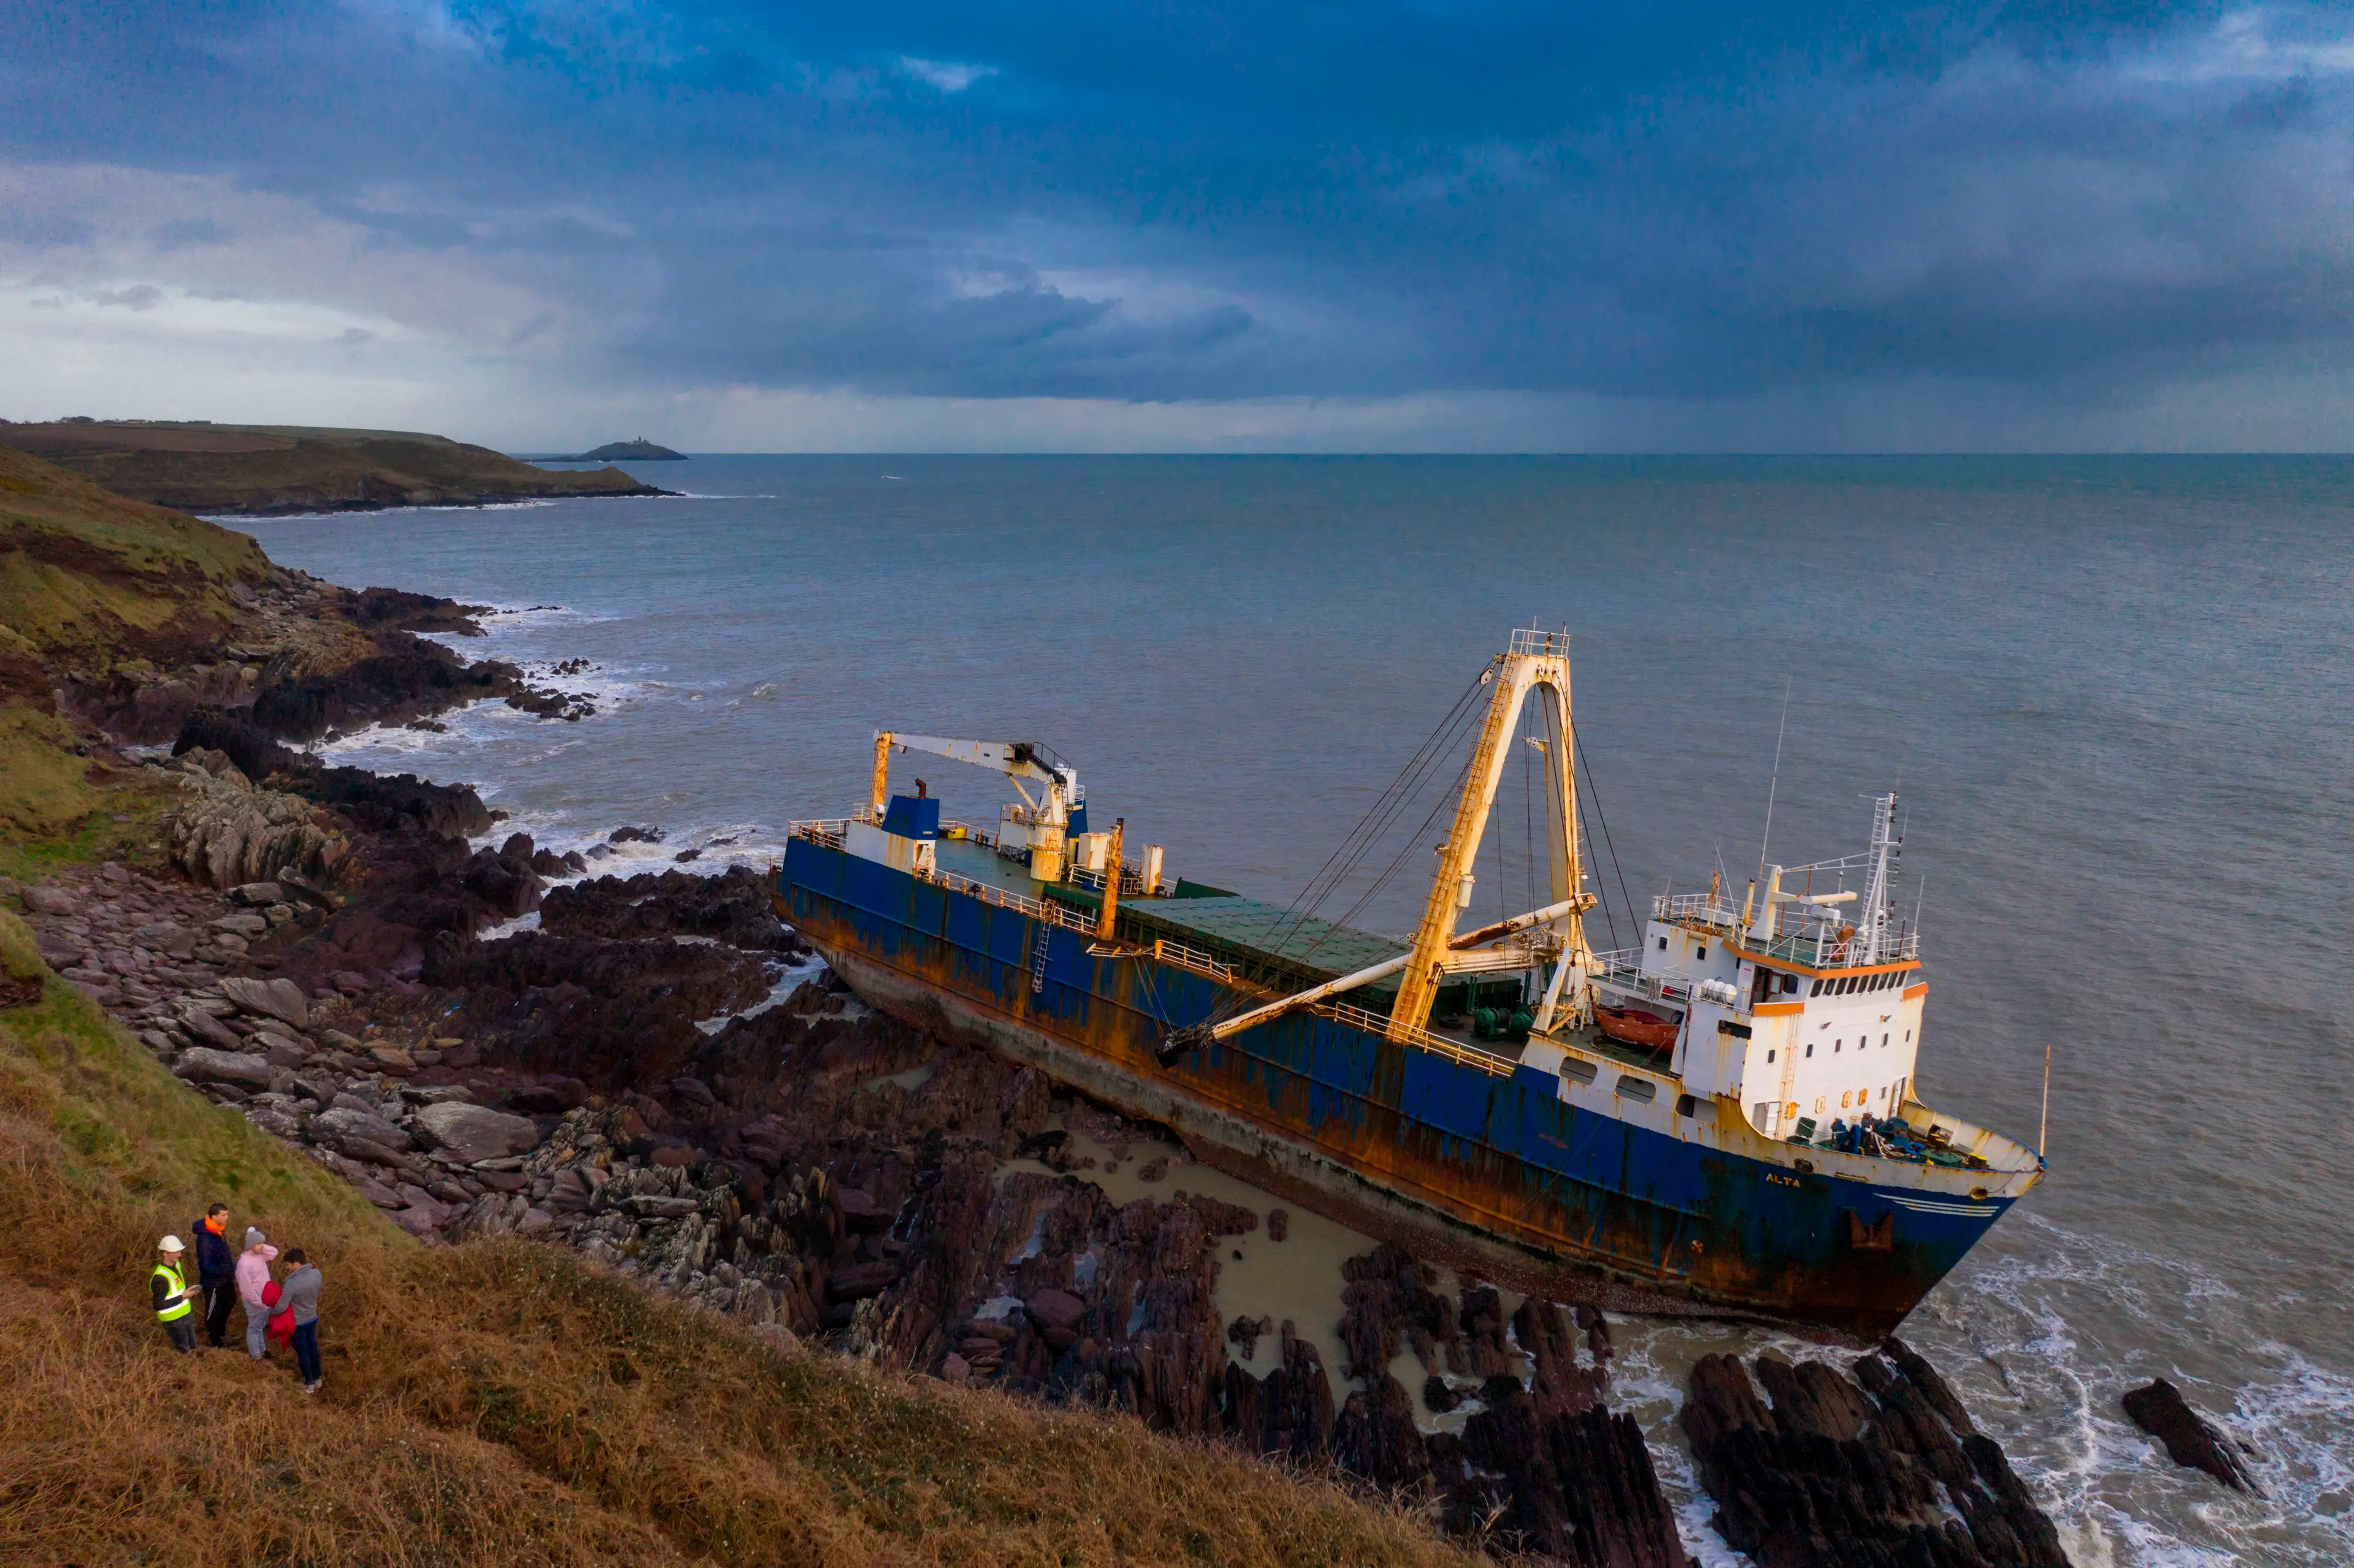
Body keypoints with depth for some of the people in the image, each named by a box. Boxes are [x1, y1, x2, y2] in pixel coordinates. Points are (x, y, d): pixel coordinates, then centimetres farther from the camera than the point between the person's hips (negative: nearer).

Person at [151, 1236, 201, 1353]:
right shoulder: (160, 1278, -27)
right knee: (184, 1353, 7)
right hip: (174, 1321, -8)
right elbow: (159, 1305, -25)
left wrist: (190, 1289, -2)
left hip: (186, 1315, 8)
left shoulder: (176, 1265, 0)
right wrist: (183, 1297, -23)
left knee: (193, 1349, 22)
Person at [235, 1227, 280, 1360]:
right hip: (255, 1303, -8)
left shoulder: (259, 1255, -3)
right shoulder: (244, 1264, -29)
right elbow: (247, 1289, -25)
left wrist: (263, 1248, -11)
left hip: (265, 1300, 8)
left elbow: (274, 1252, 6)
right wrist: (259, 1303, -19)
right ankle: (256, 1357, 23)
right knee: (254, 1329, 9)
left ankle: (262, 1350, 41)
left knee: (260, 1327, 25)